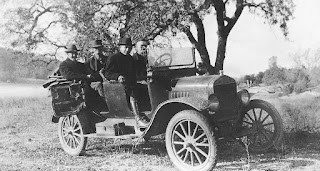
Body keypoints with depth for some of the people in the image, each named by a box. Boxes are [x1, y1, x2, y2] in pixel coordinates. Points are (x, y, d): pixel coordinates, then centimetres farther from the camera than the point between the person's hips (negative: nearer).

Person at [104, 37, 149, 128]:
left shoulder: (130, 59, 22)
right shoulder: (113, 58, 1)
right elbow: (107, 74, -7)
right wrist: (118, 76, -26)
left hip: (130, 84, 7)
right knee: (131, 93, -34)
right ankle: (138, 119, -44)